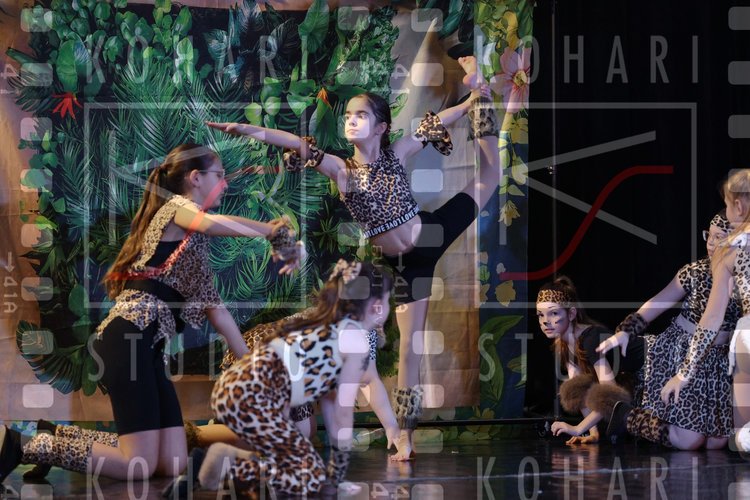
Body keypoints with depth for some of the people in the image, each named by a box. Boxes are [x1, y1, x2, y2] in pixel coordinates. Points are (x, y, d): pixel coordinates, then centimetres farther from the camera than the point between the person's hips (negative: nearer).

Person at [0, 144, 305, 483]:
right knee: (138, 467, -14)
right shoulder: (176, 206, 3)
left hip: (149, 344, 10)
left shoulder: (193, 241, 31)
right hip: (129, 335, -10)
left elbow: (214, 307, 29)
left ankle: (59, 436, 12)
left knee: (173, 464, 1)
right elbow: (213, 223, -22)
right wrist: (273, 231, -11)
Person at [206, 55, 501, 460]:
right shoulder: (341, 170, -11)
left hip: (433, 233, 1)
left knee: (488, 177, 4)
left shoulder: (396, 154, -7)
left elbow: (438, 122, -3)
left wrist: (478, 92, -7)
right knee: (410, 347, 2)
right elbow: (295, 144, -23)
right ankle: (406, 437, 9)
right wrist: (247, 129, -33)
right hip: (407, 262, -1)